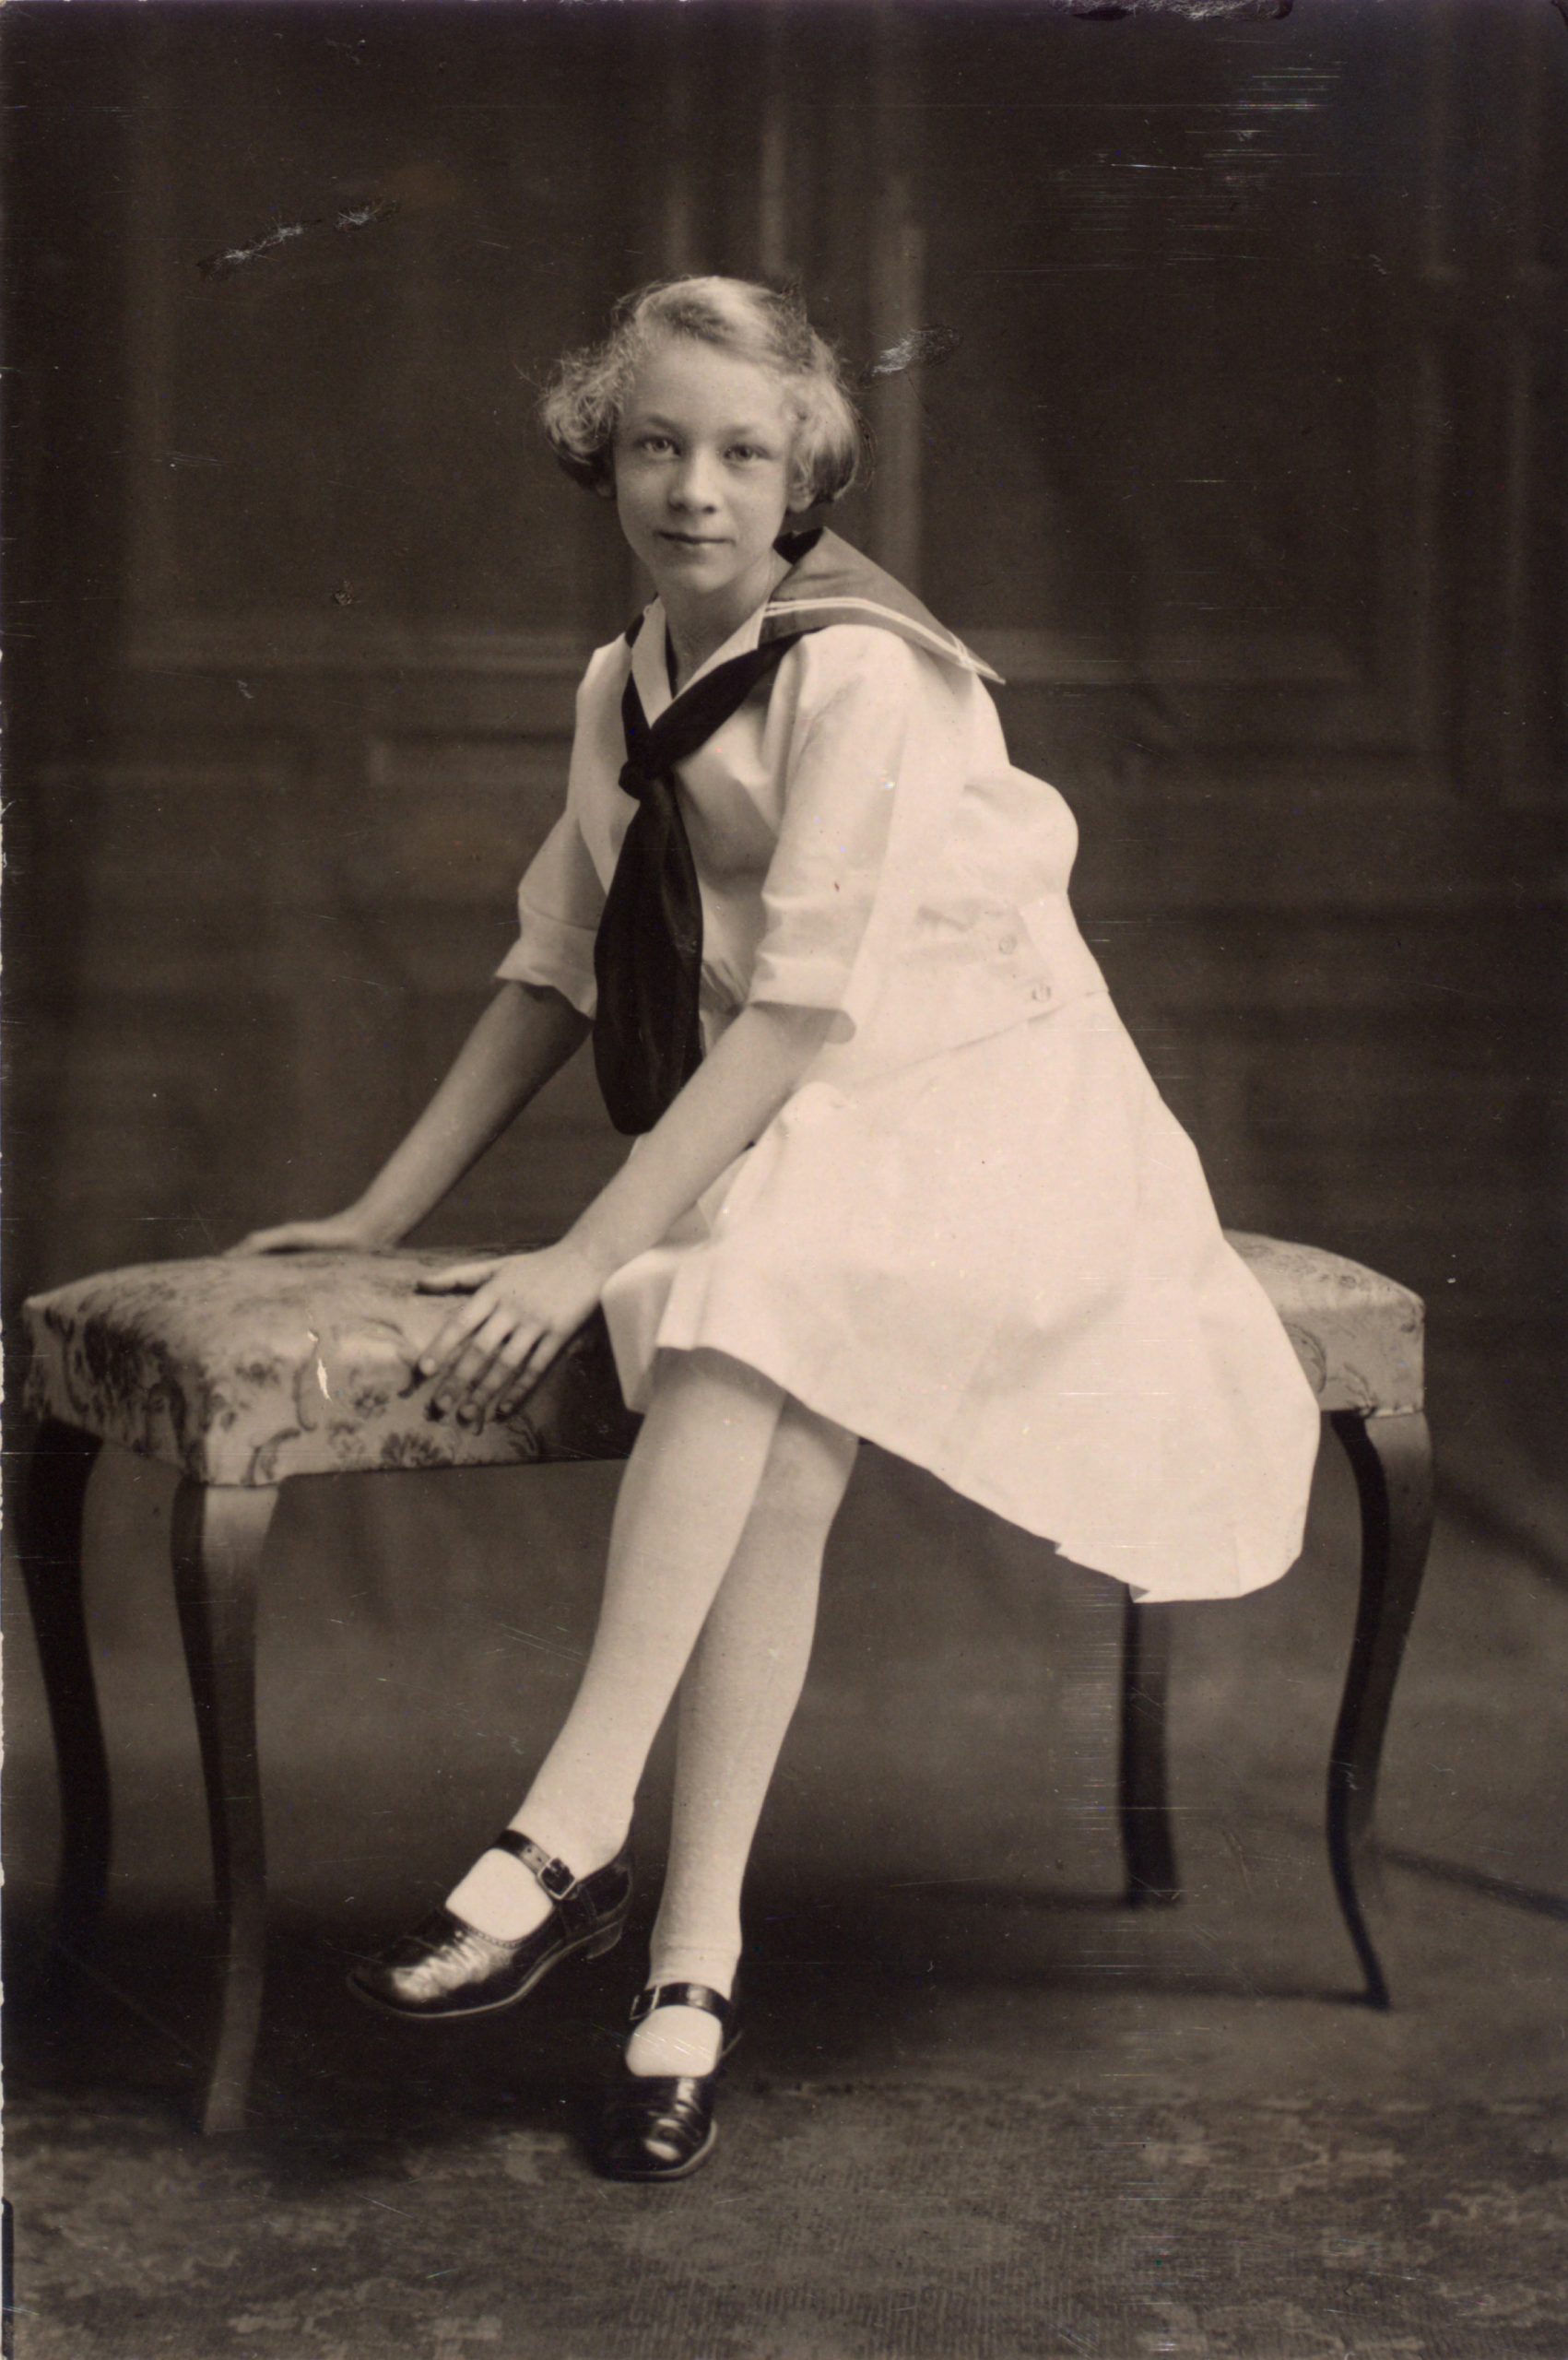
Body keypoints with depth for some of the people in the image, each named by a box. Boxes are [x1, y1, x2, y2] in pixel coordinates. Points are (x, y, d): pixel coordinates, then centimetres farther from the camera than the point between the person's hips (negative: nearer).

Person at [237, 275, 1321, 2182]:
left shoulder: (859, 672, -15)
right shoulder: (622, 690, 9)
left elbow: (806, 1009, -22)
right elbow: (555, 975, 16)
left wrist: (586, 1262, -27)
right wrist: (384, 1213, 11)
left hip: (978, 1114, -5)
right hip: (766, 1151, 5)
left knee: (744, 1305, -36)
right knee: (777, 1454, -27)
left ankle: (572, 1835, -38)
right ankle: (693, 1956, -30)